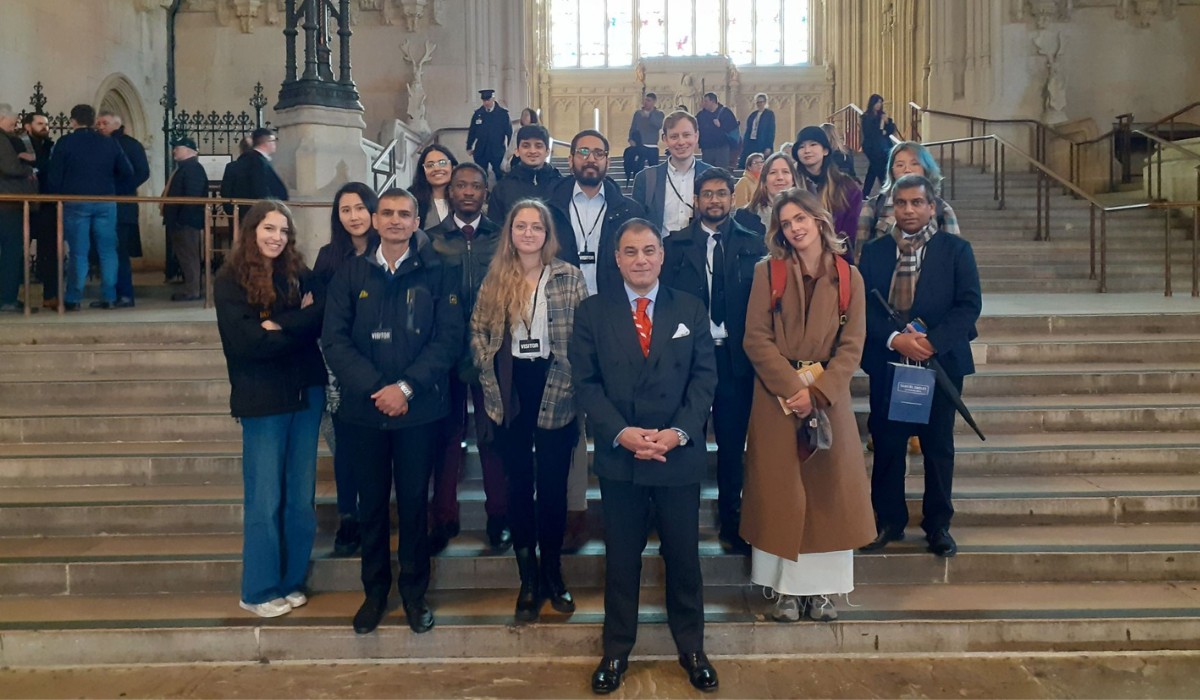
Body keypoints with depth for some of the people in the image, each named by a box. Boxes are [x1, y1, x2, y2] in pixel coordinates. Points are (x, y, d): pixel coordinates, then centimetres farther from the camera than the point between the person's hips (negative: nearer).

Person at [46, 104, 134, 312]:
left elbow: (54, 177, -3)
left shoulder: (65, 142, -1)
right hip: (105, 203, 2)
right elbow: (127, 173, 6)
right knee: (107, 251, 6)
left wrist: (58, 198, 12)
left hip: (75, 202, -2)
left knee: (78, 252, 1)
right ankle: (109, 298, 5)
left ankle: (72, 299, 4)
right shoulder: (110, 143, 7)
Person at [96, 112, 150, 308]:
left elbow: (143, 172, -7)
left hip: (121, 206, -5)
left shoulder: (130, 144, 2)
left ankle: (125, 295, -5)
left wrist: (121, 190, -15)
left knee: (119, 251, -9)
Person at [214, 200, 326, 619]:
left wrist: (280, 326, -18)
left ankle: (291, 582, 23)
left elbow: (321, 317, -7)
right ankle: (259, 591, 16)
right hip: (264, 400, -4)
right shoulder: (230, 282, -3)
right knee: (265, 501, 2)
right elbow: (249, 342, -14)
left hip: (307, 394, 4)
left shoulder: (299, 275, 9)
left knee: (301, 498, 9)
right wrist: (300, 325, -6)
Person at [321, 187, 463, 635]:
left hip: (418, 409, -1)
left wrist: (406, 387, -15)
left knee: (414, 502, 7)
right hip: (364, 410, 2)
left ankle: (414, 592, 23)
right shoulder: (351, 274, 5)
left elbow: (449, 337, -6)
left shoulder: (437, 274, 1)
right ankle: (375, 591, 27)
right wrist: (375, 388, -13)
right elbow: (334, 339, -1)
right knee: (372, 503, 11)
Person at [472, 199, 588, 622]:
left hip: (554, 389, -2)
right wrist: (489, 376, -3)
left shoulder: (569, 277, -1)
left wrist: (572, 382, -8)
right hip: (511, 391, 2)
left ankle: (552, 573, 22)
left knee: (553, 484, 5)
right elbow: (479, 330, 7)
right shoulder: (495, 278, 6)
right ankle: (529, 579, 20)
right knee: (519, 483, 9)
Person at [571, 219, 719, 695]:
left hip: (679, 455, 1)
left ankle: (691, 649, 29)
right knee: (621, 558, 11)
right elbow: (585, 382, -3)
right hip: (618, 456, 0)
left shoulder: (691, 310, 5)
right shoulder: (592, 312, 2)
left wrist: (680, 432, -14)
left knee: (684, 556, 11)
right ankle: (616, 651, 27)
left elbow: (704, 378, 0)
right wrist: (621, 433, -15)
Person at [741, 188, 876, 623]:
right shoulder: (767, 272, 1)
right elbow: (756, 338, -6)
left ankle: (822, 588, 14)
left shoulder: (848, 277, 4)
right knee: (780, 491, 1)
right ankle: (786, 588, 11)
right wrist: (793, 387, -16)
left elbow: (852, 345, -1)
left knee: (829, 491, 3)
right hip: (777, 397, -1)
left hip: (829, 398, 1)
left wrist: (817, 393, -14)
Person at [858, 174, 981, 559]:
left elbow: (969, 303, -5)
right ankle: (888, 521, 20)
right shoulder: (874, 251, 6)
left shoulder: (956, 249, 2)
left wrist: (932, 341, -17)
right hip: (887, 362, 1)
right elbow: (864, 306, -1)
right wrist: (894, 339, -16)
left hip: (941, 361, -1)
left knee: (939, 446, 7)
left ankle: (938, 524, 21)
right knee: (886, 444, 6)